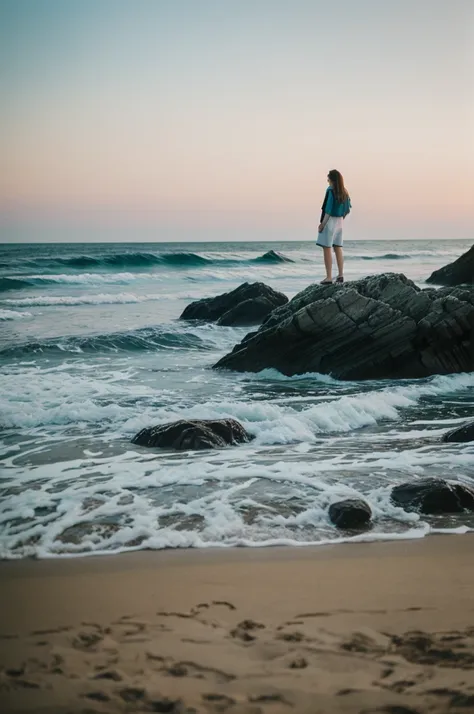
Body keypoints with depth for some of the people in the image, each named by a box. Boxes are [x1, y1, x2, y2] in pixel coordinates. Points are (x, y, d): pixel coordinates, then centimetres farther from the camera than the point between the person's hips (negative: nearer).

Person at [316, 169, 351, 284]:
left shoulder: (330, 191, -15)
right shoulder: (344, 193, 7)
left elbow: (328, 210, -18)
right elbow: (347, 209, 11)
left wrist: (322, 224, -14)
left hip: (330, 221, -8)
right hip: (339, 221, 8)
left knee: (327, 249, -5)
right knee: (338, 248, 13)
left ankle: (329, 277, -8)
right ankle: (340, 275, 14)